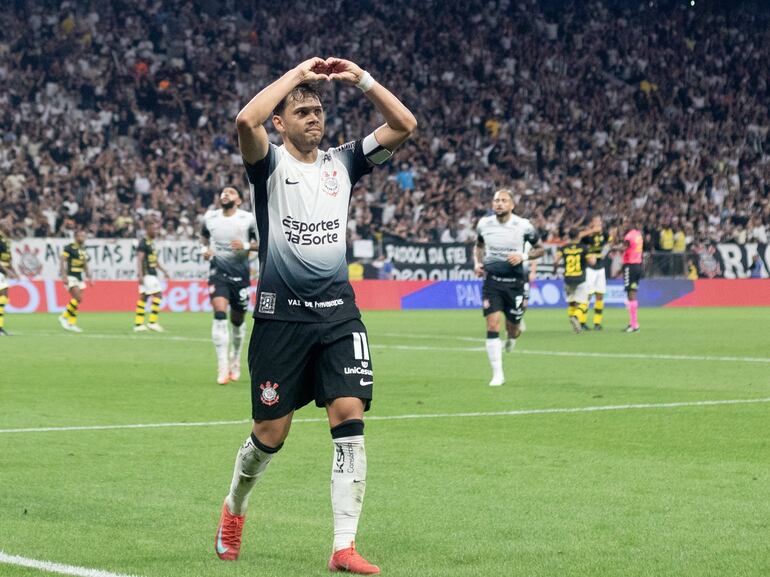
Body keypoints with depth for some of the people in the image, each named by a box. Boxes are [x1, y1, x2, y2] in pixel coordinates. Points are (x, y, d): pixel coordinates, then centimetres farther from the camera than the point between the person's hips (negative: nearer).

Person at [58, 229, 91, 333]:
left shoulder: (83, 249, 12)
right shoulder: (69, 248, -10)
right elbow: (63, 261, -14)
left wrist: (88, 276, 17)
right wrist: (64, 276, -22)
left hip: (79, 277, 7)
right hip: (71, 277, -7)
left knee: (78, 300, 3)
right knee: (78, 299, -18)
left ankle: (72, 323, 10)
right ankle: (64, 317, -4)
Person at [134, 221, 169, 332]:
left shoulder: (151, 243, 17)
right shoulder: (143, 243, -12)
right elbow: (139, 260, -18)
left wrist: (164, 271, 25)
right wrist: (140, 275, -25)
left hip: (152, 274, 9)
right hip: (147, 275, -9)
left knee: (143, 297, 9)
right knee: (157, 294, -11)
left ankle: (138, 323, 11)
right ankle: (152, 322, -9)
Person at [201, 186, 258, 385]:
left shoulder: (248, 219, -5)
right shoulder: (209, 217, 4)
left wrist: (246, 246, -18)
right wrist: (204, 248, 3)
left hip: (240, 274, 0)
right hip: (218, 272, 0)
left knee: (237, 320, 11)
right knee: (220, 315, -20)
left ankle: (235, 359, 39)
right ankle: (222, 367, -20)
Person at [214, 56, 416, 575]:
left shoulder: (342, 162, 11)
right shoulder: (271, 165, -1)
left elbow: (404, 125, 6)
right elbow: (247, 120, -23)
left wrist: (361, 79, -1)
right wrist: (296, 74, -15)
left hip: (338, 313, 3)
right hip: (282, 315, -3)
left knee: (350, 417, -11)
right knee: (270, 433, 3)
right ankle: (234, 509, 34)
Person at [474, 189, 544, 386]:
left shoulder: (523, 226, -8)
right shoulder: (484, 224, -1)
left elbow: (540, 249, 4)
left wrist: (523, 256, -14)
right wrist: (477, 263, 0)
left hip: (515, 282, -1)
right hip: (492, 280, 1)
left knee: (512, 328, 8)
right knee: (492, 325, -13)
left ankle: (515, 332, 50)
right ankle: (497, 374, -7)